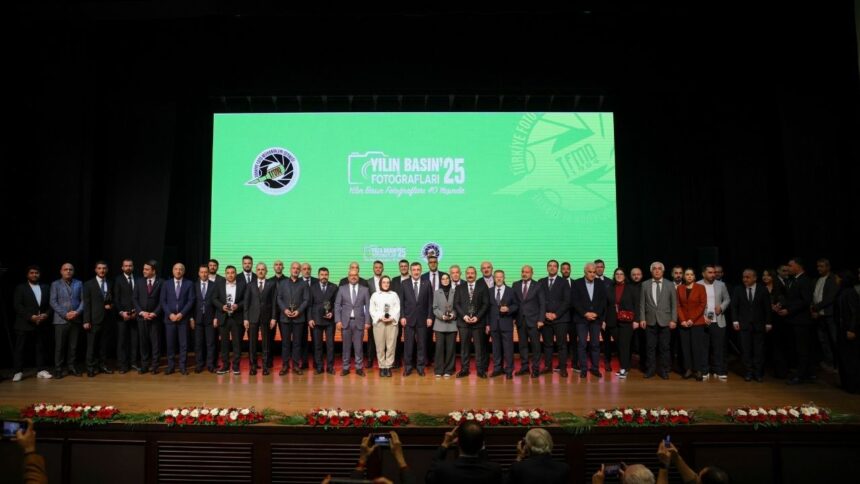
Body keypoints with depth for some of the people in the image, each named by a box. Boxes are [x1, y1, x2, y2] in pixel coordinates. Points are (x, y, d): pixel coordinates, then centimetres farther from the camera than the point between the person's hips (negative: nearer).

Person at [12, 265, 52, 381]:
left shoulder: (46, 288, 13)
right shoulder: (20, 288, 3)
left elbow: (50, 304, 10)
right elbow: (17, 306, -7)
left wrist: (46, 314, -10)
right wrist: (30, 316, -17)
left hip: (41, 323, 3)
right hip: (24, 324, -3)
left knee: (41, 348, 5)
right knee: (20, 349, -1)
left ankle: (41, 370, 9)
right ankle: (18, 372, 5)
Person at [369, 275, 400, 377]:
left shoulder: (394, 295, 12)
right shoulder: (375, 295, 10)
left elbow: (397, 309, 6)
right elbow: (372, 310, 5)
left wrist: (392, 318, -10)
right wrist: (380, 318, -9)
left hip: (392, 322, 0)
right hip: (378, 323, 0)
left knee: (391, 346, -3)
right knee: (380, 346, -1)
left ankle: (388, 367, 3)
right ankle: (382, 367, 6)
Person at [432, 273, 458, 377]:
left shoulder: (455, 292, 6)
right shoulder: (436, 293, 9)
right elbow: (435, 308, 4)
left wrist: (454, 314, -13)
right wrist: (442, 315, -12)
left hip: (452, 324, 0)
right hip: (440, 324, 0)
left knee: (450, 348, 1)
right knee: (439, 347, -3)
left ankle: (448, 370, 9)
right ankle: (438, 370, 5)